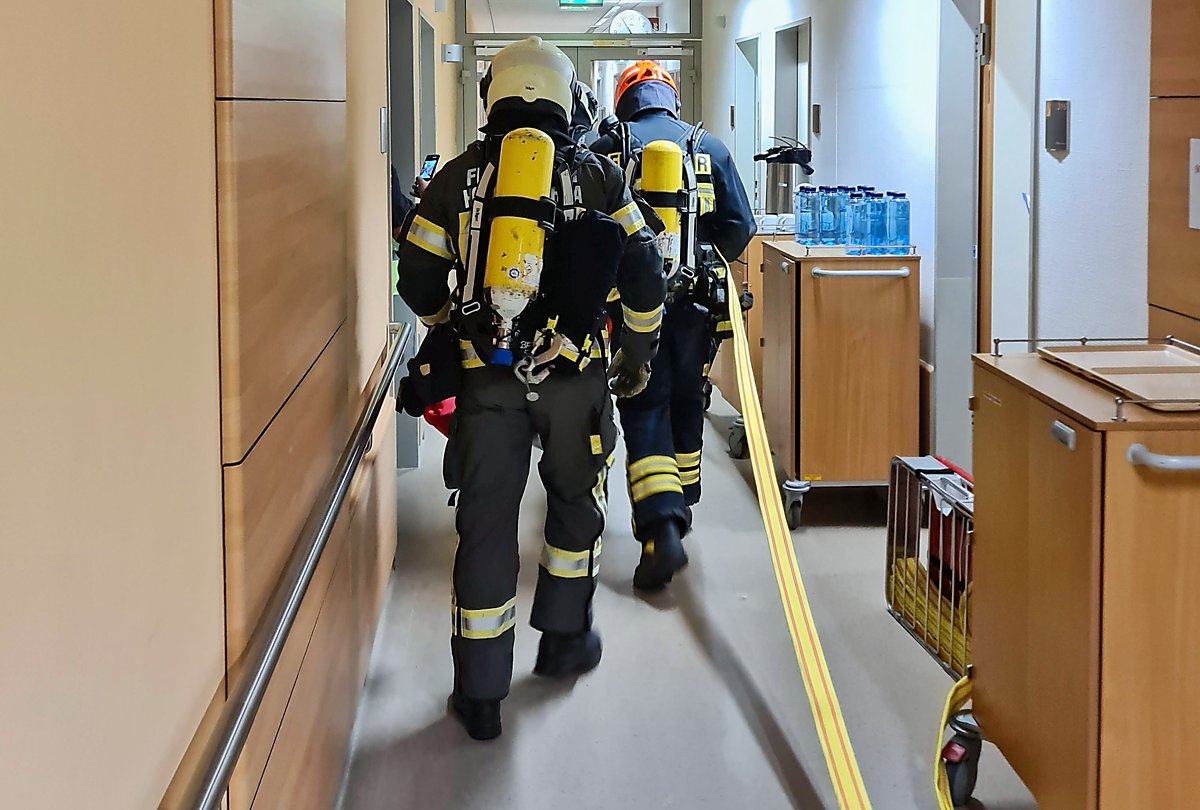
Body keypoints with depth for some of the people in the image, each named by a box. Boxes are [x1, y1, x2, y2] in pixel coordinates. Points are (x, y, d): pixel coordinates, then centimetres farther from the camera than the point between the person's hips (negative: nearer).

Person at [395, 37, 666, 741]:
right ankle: (565, 641, 35)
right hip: (577, 374, 0)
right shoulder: (599, 175, 3)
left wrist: (451, 326, 28)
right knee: (576, 503, 22)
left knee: (486, 524, 6)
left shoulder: (459, 176, 4)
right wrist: (638, 354, 19)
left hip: (488, 378, 0)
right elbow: (645, 276, 4)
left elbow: (419, 281, 7)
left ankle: (480, 695, 10)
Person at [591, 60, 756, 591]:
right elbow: (740, 226, 2)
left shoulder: (606, 149, 0)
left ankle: (661, 531, -17)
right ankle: (677, 513, 33)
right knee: (685, 406, 18)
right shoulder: (709, 148, 5)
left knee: (645, 410, -2)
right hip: (693, 303, 2)